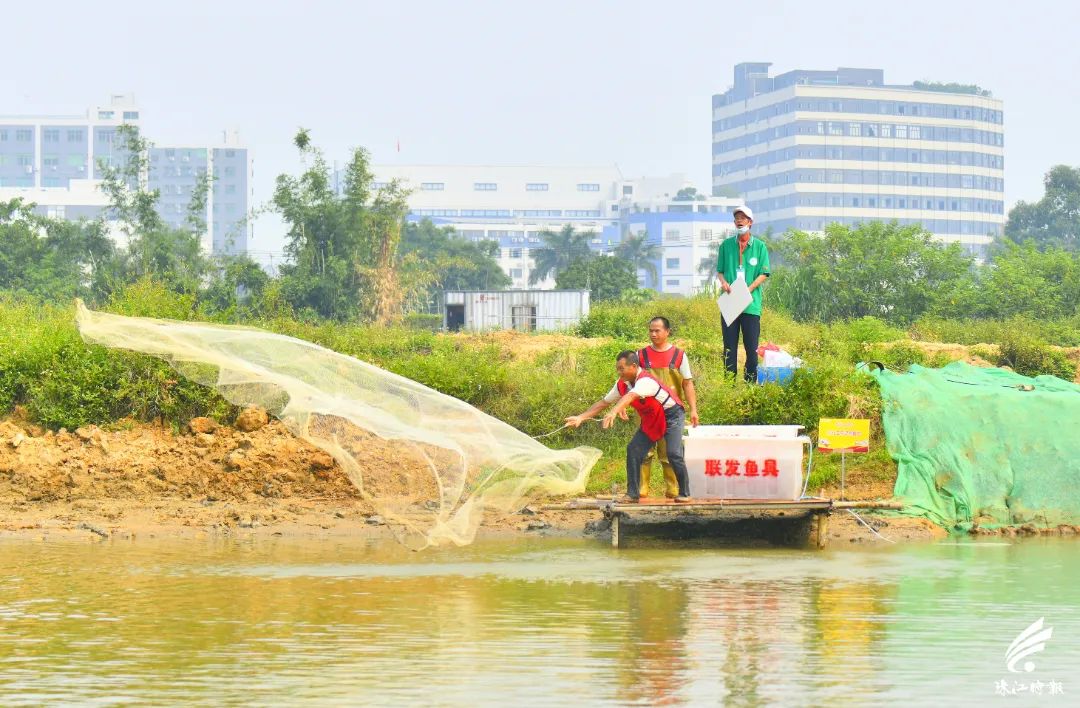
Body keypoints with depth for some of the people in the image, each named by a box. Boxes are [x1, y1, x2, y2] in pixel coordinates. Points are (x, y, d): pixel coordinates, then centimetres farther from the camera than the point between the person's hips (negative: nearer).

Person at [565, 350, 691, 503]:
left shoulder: (645, 381, -33)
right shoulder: (622, 384, -6)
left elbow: (630, 396, -51)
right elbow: (603, 403, 1)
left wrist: (613, 412, -68)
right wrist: (581, 418, -6)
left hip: (671, 416, -8)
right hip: (650, 421, 8)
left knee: (673, 453, -19)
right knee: (633, 450, -4)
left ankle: (684, 493, -3)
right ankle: (632, 493, 2)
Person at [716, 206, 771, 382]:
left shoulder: (759, 246, 4)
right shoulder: (726, 245, 10)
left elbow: (764, 274, 0)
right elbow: (720, 270, 15)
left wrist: (748, 290, -14)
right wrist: (723, 282, -8)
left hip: (751, 304, -2)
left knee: (751, 346, -2)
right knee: (729, 346, 2)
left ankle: (751, 383, 4)